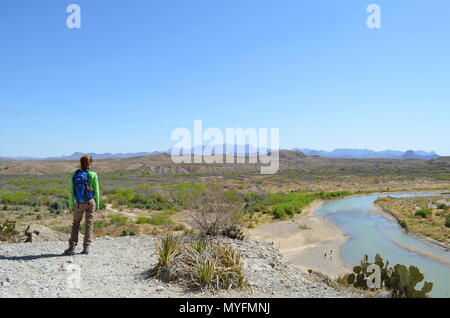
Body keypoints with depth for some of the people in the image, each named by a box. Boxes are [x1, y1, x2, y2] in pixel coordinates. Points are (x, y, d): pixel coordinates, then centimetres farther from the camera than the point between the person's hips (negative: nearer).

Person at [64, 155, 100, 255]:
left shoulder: (74, 175, -2)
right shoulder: (93, 175, -7)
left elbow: (71, 192, 0)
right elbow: (96, 191, -5)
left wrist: (71, 206, 7)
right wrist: (97, 204, 4)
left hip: (78, 204, 2)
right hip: (90, 202, -1)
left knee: (75, 223, 15)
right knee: (89, 224, 6)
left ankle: (72, 246, 9)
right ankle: (86, 248, 6)